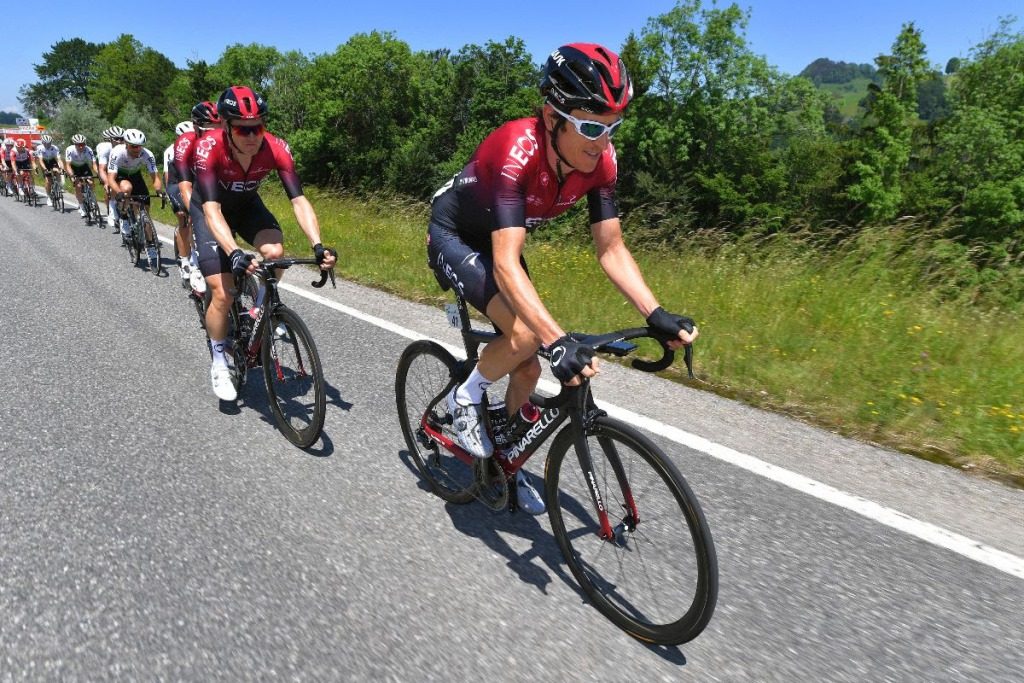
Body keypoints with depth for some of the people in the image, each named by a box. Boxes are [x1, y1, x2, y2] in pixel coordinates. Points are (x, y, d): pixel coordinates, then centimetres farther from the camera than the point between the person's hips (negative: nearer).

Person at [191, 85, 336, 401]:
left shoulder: (276, 148, -28)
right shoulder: (208, 147, -35)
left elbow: (299, 200, -33)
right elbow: (213, 209, -43)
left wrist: (318, 245, -49)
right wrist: (235, 254, -59)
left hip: (247, 205, 3)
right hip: (209, 208, -2)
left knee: (275, 252, -30)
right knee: (222, 293, -13)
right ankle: (219, 362, 11)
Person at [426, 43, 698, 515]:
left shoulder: (599, 160, -19)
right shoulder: (515, 152, -38)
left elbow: (611, 250, -16)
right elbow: (507, 265, -45)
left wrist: (657, 316, -28)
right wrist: (558, 342, -55)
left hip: (496, 240, 6)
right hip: (452, 236, -6)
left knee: (528, 370, 4)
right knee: (525, 335, -30)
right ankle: (465, 398, 1)